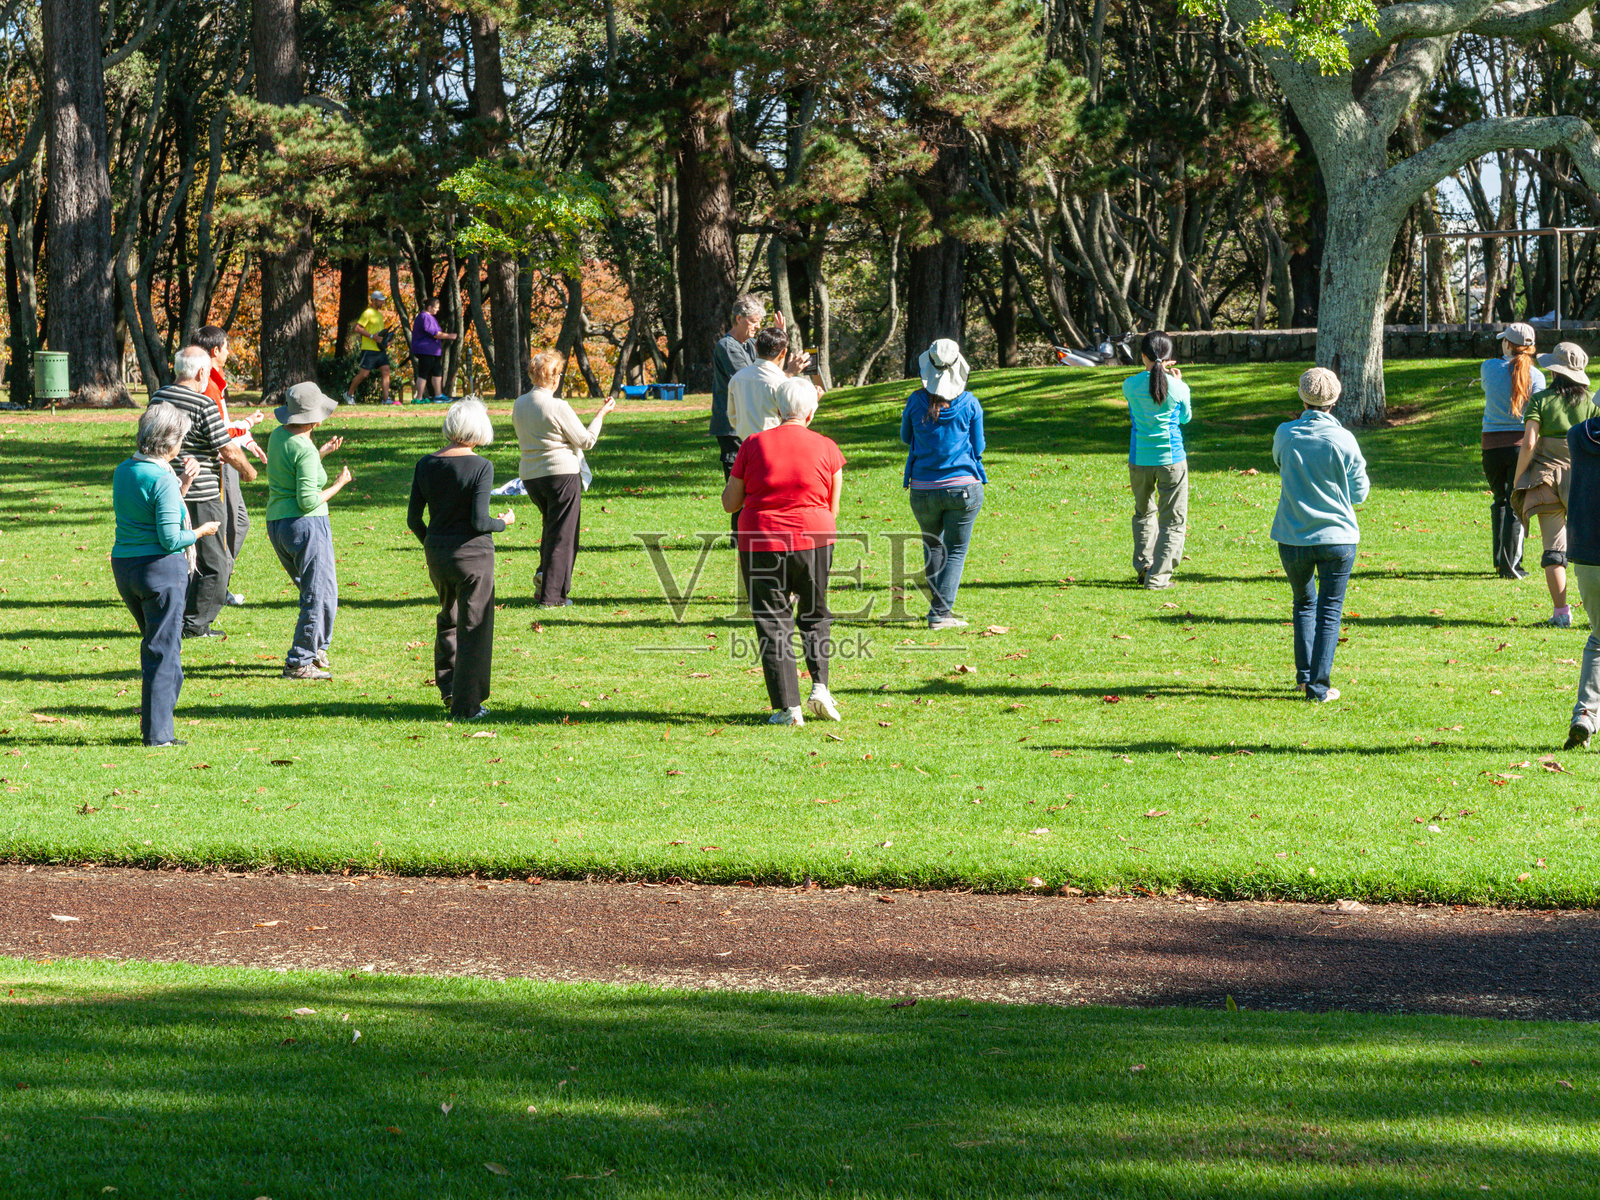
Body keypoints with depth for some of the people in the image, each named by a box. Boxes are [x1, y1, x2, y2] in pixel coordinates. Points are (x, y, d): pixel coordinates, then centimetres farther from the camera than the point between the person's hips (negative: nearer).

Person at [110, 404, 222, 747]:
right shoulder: (163, 479, -17)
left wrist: (182, 485, 16)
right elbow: (170, 538, -19)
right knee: (164, 649, 2)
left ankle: (151, 716, 24)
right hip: (161, 566, -8)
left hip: (123, 565, 8)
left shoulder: (123, 471, 7)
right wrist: (201, 532, -2)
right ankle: (158, 732, 6)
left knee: (154, 641, 23)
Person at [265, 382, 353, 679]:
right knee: (320, 596, -2)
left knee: (313, 590, 24)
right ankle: (299, 663, -2)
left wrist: (321, 453, 21)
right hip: (307, 524, -9)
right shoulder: (305, 450, -19)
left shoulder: (277, 435, 8)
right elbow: (309, 500, -21)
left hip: (277, 524, 9)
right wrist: (338, 485, -8)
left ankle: (317, 648, 32)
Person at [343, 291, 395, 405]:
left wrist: (385, 340, 13)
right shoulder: (368, 313, -9)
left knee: (386, 371, -3)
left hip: (380, 349, 8)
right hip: (369, 349, -8)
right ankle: (349, 394, 13)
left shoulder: (379, 313, 18)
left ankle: (386, 398, -5)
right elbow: (357, 327, -17)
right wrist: (372, 336, -21)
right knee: (363, 373, -5)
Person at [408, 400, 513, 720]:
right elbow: (479, 522, -19)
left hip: (437, 554, 5)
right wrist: (504, 522, 1)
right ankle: (466, 704, 9)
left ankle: (448, 686, 28)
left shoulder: (426, 465, 0)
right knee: (474, 628, 6)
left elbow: (413, 519, 3)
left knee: (449, 617, 28)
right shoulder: (481, 467, -15)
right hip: (472, 553, -5)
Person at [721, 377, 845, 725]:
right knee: (815, 616, 20)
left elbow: (729, 503, 3)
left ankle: (787, 707, 0)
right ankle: (820, 686, 4)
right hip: (814, 539, 1)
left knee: (773, 622, 6)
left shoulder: (754, 444, -3)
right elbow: (833, 508, 6)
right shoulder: (826, 448, -2)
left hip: (762, 543, -1)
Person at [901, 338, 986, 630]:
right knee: (955, 552, 6)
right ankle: (940, 613, -3)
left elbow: (906, 437, 12)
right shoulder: (969, 403, -7)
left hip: (923, 491, 2)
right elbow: (978, 447, 2)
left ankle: (939, 605, 27)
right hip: (963, 486, -2)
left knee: (932, 546, 23)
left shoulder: (916, 402, -5)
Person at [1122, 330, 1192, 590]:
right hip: (1171, 459, -2)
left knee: (1144, 513, 24)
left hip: (1140, 460, 2)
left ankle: (1143, 567, 25)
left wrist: (1153, 371, 12)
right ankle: (1158, 577, 1)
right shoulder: (1178, 388, -9)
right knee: (1172, 520, 6)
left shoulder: (1130, 385, -7)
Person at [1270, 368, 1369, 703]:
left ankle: (1305, 675, 21)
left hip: (1293, 538, 2)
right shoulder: (1343, 439, -11)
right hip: (1338, 537, -2)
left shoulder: (1285, 434, -6)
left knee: (1304, 603, 22)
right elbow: (1359, 492, -2)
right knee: (1330, 610, 6)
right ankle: (1319, 685, 1)